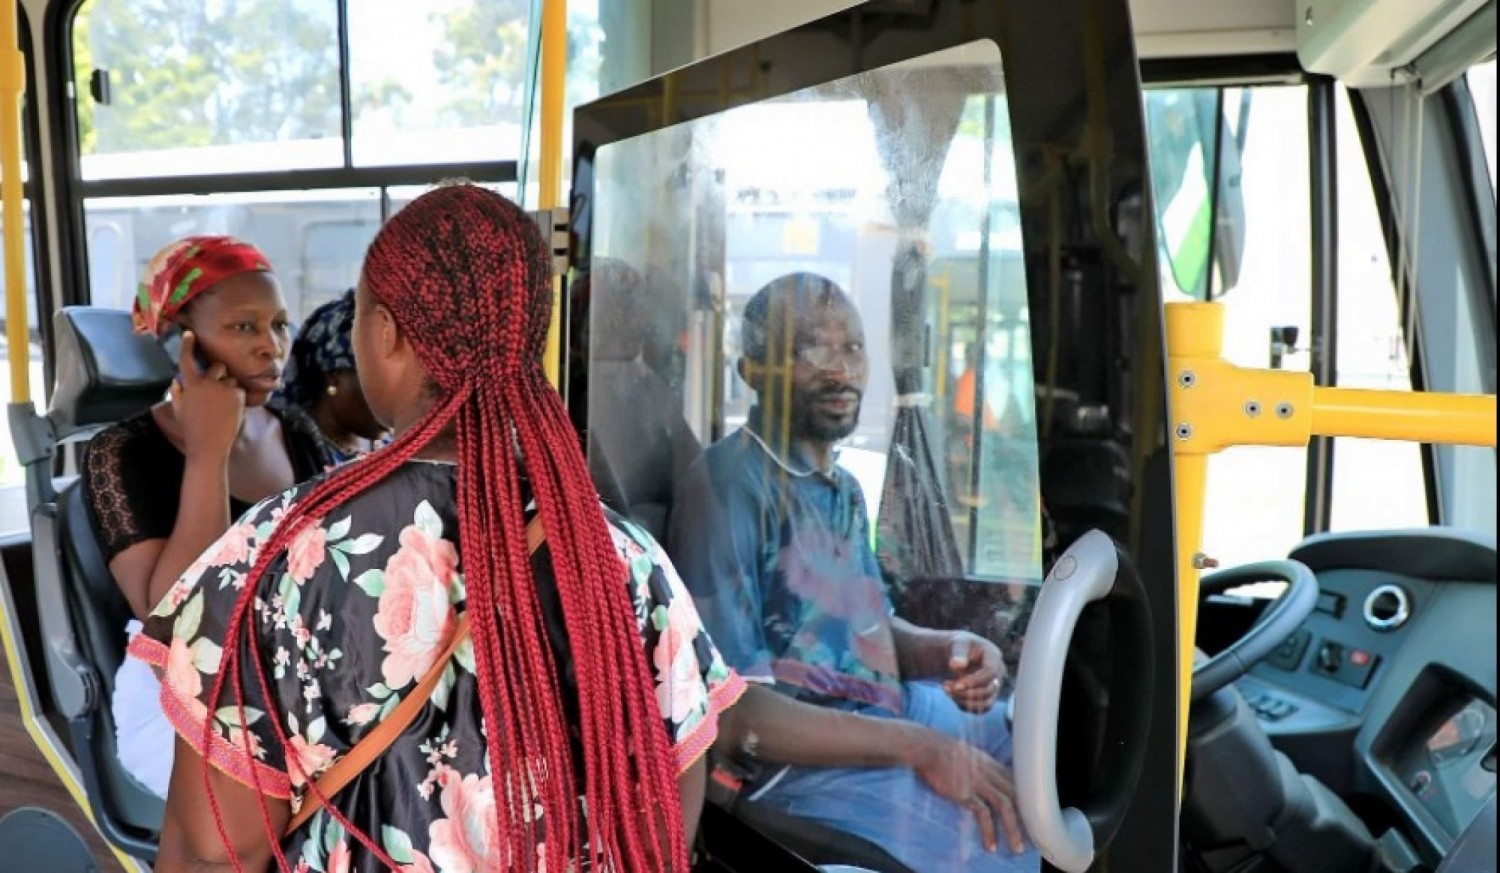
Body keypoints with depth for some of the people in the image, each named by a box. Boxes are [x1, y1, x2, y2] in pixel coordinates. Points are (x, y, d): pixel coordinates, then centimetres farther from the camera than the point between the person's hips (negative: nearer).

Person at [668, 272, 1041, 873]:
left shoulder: (842, 489, 11)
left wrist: (950, 649, -5)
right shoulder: (731, 485, -18)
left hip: (888, 715, 9)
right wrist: (921, 748, -24)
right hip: (799, 763, -9)